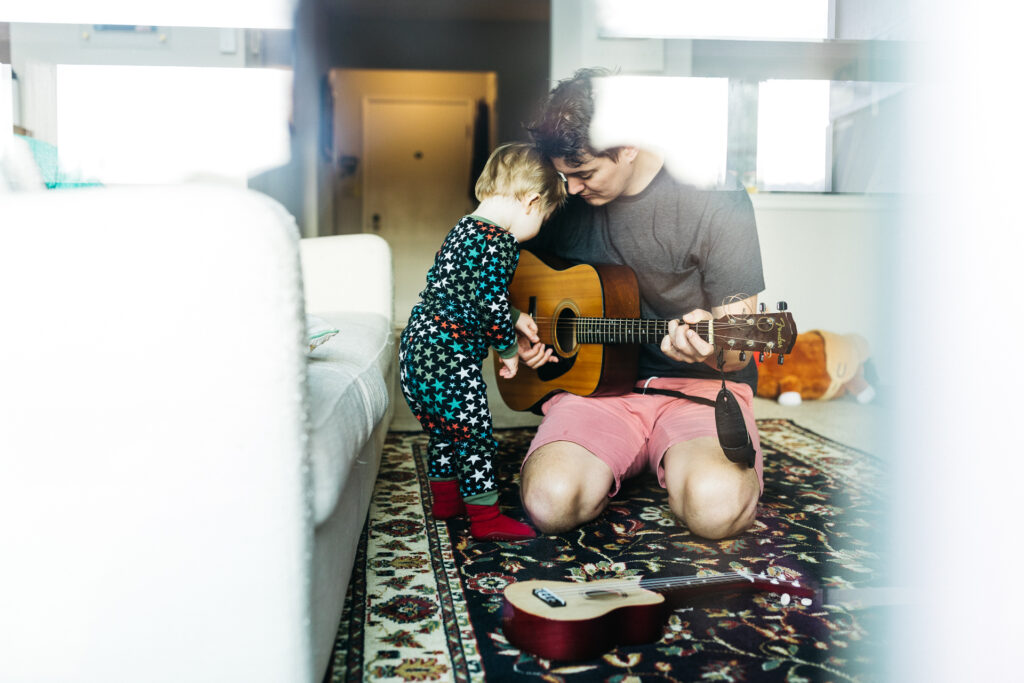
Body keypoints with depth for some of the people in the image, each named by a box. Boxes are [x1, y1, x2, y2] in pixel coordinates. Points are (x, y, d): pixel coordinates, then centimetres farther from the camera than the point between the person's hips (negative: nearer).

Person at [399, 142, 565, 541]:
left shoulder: (462, 230, 15)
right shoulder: (500, 242, -15)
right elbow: (490, 304, -20)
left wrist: (514, 320, 21)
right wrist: (510, 349, -5)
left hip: (417, 343, 10)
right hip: (448, 356, -10)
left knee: (444, 429, 21)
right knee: (475, 434, -1)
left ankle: (445, 498, 35)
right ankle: (485, 516, 7)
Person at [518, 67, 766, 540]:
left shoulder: (716, 201, -10)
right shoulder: (563, 198, 4)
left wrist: (710, 348, -31)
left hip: (699, 382, -2)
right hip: (594, 379, 3)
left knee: (717, 506, -32)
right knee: (550, 503, -26)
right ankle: (618, 461, 9)